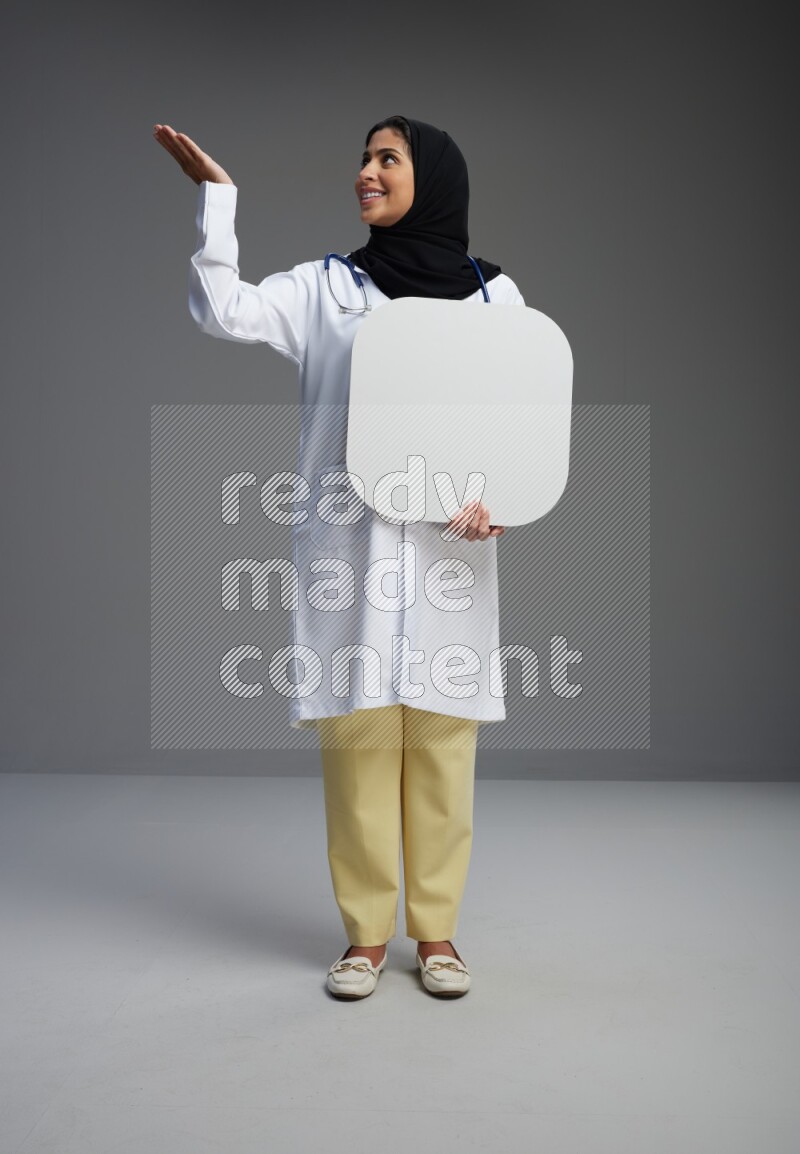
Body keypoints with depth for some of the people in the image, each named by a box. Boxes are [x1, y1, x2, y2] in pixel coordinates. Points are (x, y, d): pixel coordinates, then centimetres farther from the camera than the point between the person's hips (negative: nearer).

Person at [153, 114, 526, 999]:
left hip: (448, 552, 0)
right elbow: (223, 311, -4)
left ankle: (435, 932, 17)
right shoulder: (326, 289, 9)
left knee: (442, 742, 3)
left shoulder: (494, 297, 9)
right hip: (349, 546, 0)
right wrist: (214, 193, -8)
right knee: (357, 737, 1)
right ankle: (366, 933, 15)